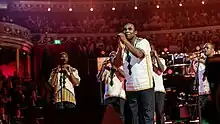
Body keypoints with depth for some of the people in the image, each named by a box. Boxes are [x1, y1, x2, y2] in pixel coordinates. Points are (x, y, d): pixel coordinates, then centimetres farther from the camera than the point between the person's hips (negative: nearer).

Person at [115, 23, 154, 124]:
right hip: (130, 88, 5)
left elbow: (139, 54, -23)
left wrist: (125, 41, -17)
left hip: (145, 86, -5)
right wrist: (120, 47, -7)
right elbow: (117, 64, 2)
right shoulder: (123, 47, 13)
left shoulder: (143, 42, -1)